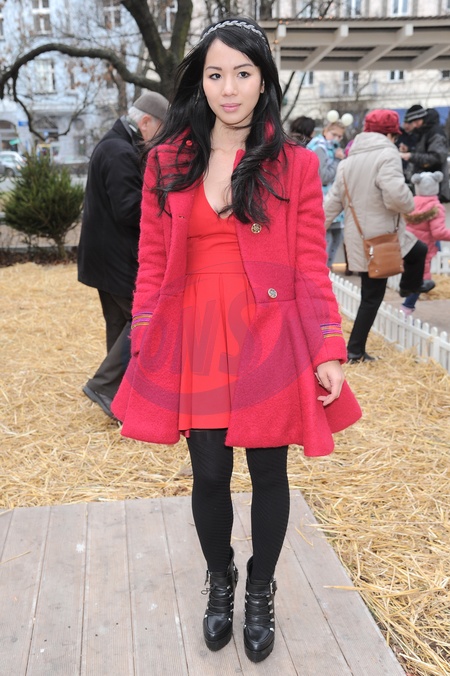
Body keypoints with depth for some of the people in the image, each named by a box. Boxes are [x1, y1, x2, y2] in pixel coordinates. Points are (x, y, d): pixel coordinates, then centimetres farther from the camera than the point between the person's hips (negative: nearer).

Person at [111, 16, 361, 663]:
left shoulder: (295, 165, -1)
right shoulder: (167, 161, 4)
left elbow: (312, 269, -2)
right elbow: (152, 264, 4)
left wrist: (329, 354, -8)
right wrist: (144, 353, -1)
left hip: (271, 345, -1)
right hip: (195, 347, 1)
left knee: (268, 473, 11)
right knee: (209, 476, 11)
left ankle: (261, 594, 37)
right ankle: (220, 585, 40)